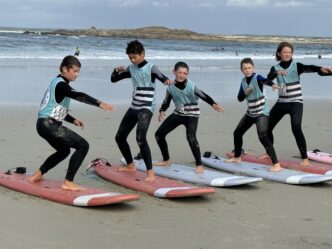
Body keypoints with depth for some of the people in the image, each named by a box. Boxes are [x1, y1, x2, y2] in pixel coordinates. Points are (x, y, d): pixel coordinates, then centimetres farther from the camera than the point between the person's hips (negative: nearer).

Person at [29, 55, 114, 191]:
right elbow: (79, 96, -32)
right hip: (49, 125, -10)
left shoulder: (57, 83, 18)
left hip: (45, 125, 10)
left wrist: (73, 120, 15)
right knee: (83, 145, -11)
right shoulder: (61, 84, -14)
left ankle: (38, 175, 33)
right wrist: (99, 103, -42)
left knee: (64, 151, 30)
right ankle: (68, 183, -13)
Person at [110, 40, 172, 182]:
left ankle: (150, 173, -23)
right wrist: (117, 71, -8)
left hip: (146, 108, -8)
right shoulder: (131, 69, 8)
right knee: (120, 137, 13)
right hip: (134, 107, 8)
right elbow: (113, 79, 14)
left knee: (140, 138, -25)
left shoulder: (150, 68, -10)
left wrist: (166, 80, -55)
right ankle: (130, 165, 33)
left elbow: (160, 75, -31)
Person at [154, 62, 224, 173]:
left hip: (191, 114, -6)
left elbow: (204, 96, -22)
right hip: (178, 113, 6)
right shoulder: (171, 87, -5)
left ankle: (199, 165, -15)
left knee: (191, 137, -28)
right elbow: (166, 101, 4)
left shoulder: (191, 86, -18)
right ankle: (166, 160, 24)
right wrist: (162, 111, -15)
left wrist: (214, 104, -39)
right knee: (159, 133, 5)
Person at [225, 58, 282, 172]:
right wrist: (245, 92, -15)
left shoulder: (257, 77, -17)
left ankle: (276, 164, -26)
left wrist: (272, 84, -62)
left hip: (262, 112, -8)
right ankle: (237, 157, 42)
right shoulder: (243, 81, 3)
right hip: (250, 113, 8)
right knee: (237, 133, 18)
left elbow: (265, 80, -40)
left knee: (263, 136, -24)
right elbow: (240, 98, 6)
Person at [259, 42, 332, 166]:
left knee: (296, 128, -23)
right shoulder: (275, 68, 3)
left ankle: (305, 159, -20)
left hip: (296, 102, -5)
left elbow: (308, 68, -26)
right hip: (281, 102, 5)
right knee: (267, 126, 10)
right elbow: (268, 79, -17)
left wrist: (321, 69, -47)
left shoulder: (296, 66, -6)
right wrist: (277, 73, -38)